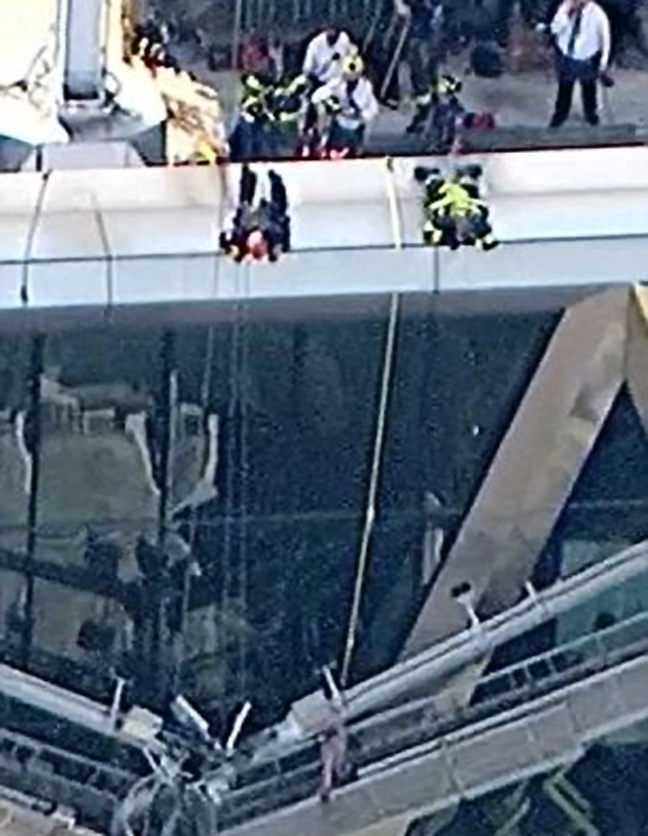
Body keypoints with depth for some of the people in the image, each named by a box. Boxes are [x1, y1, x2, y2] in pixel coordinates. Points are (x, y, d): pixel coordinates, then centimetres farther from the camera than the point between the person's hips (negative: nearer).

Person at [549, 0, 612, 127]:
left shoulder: (597, 14, -22)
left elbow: (605, 39, -11)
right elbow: (555, 29, -21)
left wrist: (603, 64, -8)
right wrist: (565, 11, -32)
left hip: (587, 60, -2)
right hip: (566, 57, 2)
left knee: (589, 89, 20)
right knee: (564, 88, 18)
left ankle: (591, 114, 46)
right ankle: (560, 114, 41)